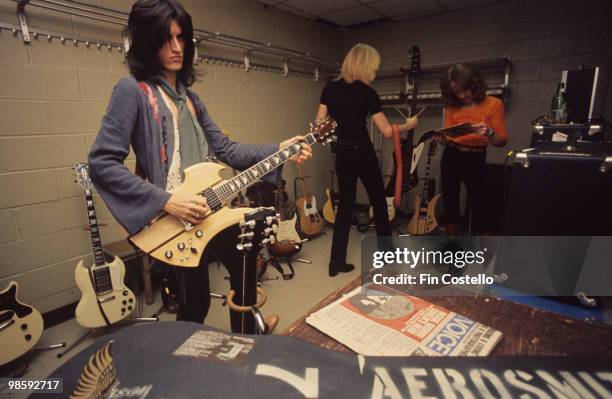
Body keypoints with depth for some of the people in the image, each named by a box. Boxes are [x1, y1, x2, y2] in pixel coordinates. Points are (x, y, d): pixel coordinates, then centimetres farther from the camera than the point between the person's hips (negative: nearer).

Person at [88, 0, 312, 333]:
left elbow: (225, 148, 10)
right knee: (195, 302, 6)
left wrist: (278, 150, 1)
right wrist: (164, 201, -23)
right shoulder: (132, 90, -10)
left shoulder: (188, 95, 13)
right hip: (177, 218, -7)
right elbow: (101, 163, -17)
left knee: (245, 272, 17)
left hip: (214, 208, 8)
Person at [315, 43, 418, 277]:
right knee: (378, 203, 13)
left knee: (345, 205, 12)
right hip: (362, 153, -5)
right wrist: (409, 125, 7)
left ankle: (337, 261, 12)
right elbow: (387, 132, -10)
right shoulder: (367, 92, -11)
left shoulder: (330, 88, 3)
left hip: (342, 154, 5)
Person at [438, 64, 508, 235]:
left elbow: (502, 141, -5)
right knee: (450, 205, 7)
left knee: (480, 208, -5)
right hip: (451, 157, 3)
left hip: (475, 160, -3)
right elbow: (447, 136, 8)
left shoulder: (493, 104, -4)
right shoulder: (451, 106, 4)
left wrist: (488, 132, -24)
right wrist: (441, 137, -14)